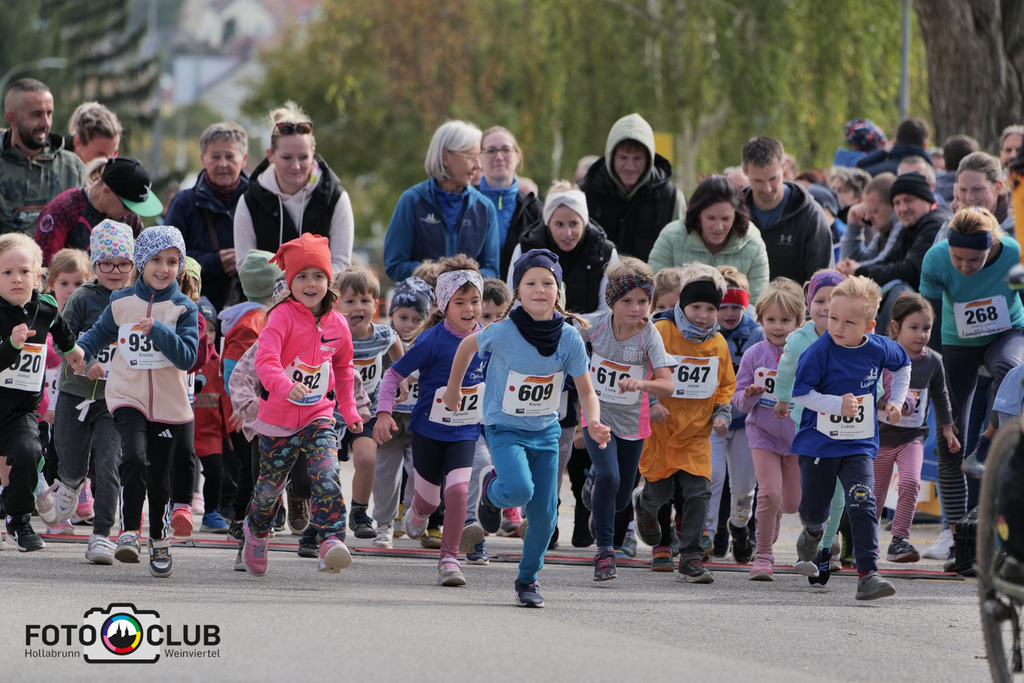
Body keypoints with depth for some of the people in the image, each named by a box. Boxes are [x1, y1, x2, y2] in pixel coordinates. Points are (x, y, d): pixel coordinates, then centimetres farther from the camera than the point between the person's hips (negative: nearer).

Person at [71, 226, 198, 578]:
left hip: (169, 404, 0)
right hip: (128, 398, 0)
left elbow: (187, 357, -13)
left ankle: (159, 541, 25)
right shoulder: (121, 303, 3)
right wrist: (80, 354, 0)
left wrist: (157, 330, -25)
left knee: (159, 476, 7)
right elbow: (99, 334, 18)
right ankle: (129, 532, -19)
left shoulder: (183, 309, -3)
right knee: (134, 458, -24)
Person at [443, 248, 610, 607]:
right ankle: (491, 488, 10)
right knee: (520, 490, -27)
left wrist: (594, 422, -26)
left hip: (545, 430, 3)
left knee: (544, 513, 0)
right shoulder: (503, 332, -19)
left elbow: (586, 392, -6)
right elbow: (467, 346, 2)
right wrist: (452, 390, 13)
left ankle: (528, 580, 24)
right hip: (505, 428, -3)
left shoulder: (569, 338, -12)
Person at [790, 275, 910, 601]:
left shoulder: (879, 350, -5)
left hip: (858, 445, 1)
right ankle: (813, 533, 49)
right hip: (818, 444, -1)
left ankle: (868, 574, -21)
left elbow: (903, 365, 18)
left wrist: (896, 400, 7)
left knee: (862, 505, -16)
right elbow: (801, 393, -15)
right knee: (813, 509, 12)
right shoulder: (819, 351, -15)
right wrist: (837, 404, -26)